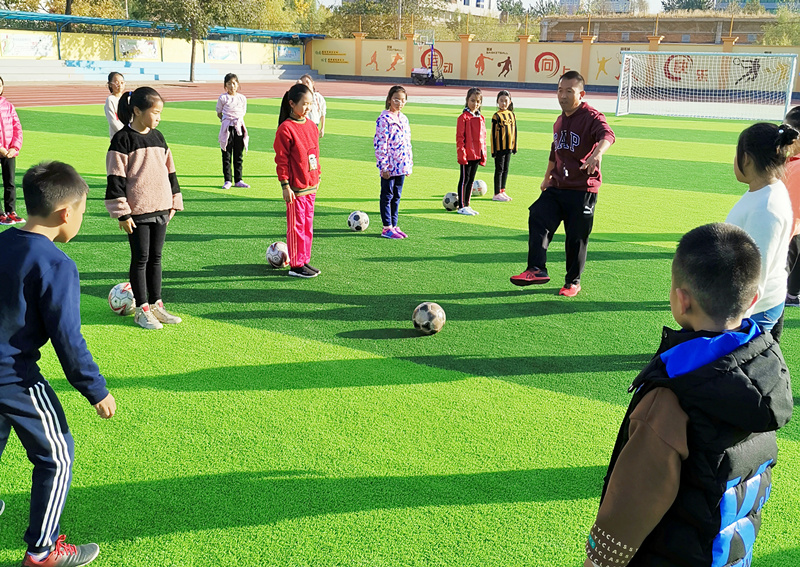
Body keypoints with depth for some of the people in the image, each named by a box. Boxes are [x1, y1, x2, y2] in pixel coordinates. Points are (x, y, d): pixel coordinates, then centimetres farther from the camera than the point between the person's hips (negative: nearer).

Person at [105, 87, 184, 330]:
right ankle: (142, 310, 10)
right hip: (137, 212, -6)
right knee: (141, 258, 1)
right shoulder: (123, 139, -9)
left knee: (156, 257, 12)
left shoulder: (157, 137, 11)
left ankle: (156, 304, 21)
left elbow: (169, 171, 18)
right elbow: (116, 178, -11)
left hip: (161, 209, 6)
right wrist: (121, 212, -13)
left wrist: (173, 203, 16)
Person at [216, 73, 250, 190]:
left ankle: (238, 180, 13)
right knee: (226, 154, 0)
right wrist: (227, 120, 3)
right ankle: (227, 180, 5)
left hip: (239, 127, 2)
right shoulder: (223, 98, -1)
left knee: (239, 155, 7)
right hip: (227, 127, -2)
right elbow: (219, 113, 9)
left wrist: (238, 121, 4)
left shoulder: (242, 98, 6)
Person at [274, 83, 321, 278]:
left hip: (311, 185, 8)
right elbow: (281, 159, -13)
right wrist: (285, 185, -15)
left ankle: (304, 260, 24)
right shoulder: (285, 129, -13)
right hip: (296, 187, -8)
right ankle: (296, 265, 9)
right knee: (296, 225, 0)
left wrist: (317, 175, 19)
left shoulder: (311, 125, 10)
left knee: (308, 224, 13)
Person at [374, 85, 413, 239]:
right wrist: (383, 166, -17)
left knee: (396, 197, 12)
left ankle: (394, 225, 20)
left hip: (401, 166, 7)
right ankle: (387, 228, 7)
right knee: (387, 196, 1)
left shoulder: (404, 119, 12)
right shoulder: (384, 119, -11)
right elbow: (380, 144, -15)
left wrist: (409, 163, 15)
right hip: (389, 166, -7)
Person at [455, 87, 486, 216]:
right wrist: (462, 154, -16)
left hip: (477, 155, 7)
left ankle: (467, 205, 21)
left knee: (471, 180, 12)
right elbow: (460, 138, -11)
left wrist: (483, 154, 13)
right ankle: (461, 206, 5)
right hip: (466, 155, -6)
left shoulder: (481, 118, 10)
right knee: (464, 180, -1)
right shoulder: (464, 117, -9)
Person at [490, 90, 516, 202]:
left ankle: (502, 191, 21)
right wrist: (494, 149, -12)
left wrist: (514, 146, 13)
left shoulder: (512, 115, 7)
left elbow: (514, 131, 15)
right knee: (499, 170, -1)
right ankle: (497, 194, 4)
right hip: (499, 147, -6)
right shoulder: (497, 116, -10)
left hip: (509, 147, 6)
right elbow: (493, 133, -9)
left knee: (505, 170, 12)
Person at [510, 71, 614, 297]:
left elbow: (607, 135, -33)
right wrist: (547, 176, 35)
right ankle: (536, 270, -14)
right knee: (537, 219, -13)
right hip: (557, 187, 6)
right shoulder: (560, 121, 14)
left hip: (582, 190, -6)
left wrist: (597, 153, -54)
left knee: (576, 238, 1)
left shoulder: (591, 117, -11)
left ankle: (573, 281, 17)